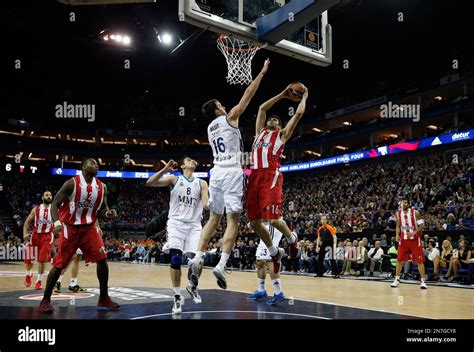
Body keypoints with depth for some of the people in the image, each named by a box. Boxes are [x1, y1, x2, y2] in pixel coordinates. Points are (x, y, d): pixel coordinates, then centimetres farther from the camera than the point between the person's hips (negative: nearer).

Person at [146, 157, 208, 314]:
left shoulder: (201, 183, 11)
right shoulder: (174, 179, 5)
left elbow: (206, 204, 0)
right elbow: (150, 183, -7)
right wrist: (165, 169, -17)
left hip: (194, 225, 2)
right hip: (176, 223, -2)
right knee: (175, 260, -12)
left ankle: (192, 286, 23)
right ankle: (177, 298, 1)